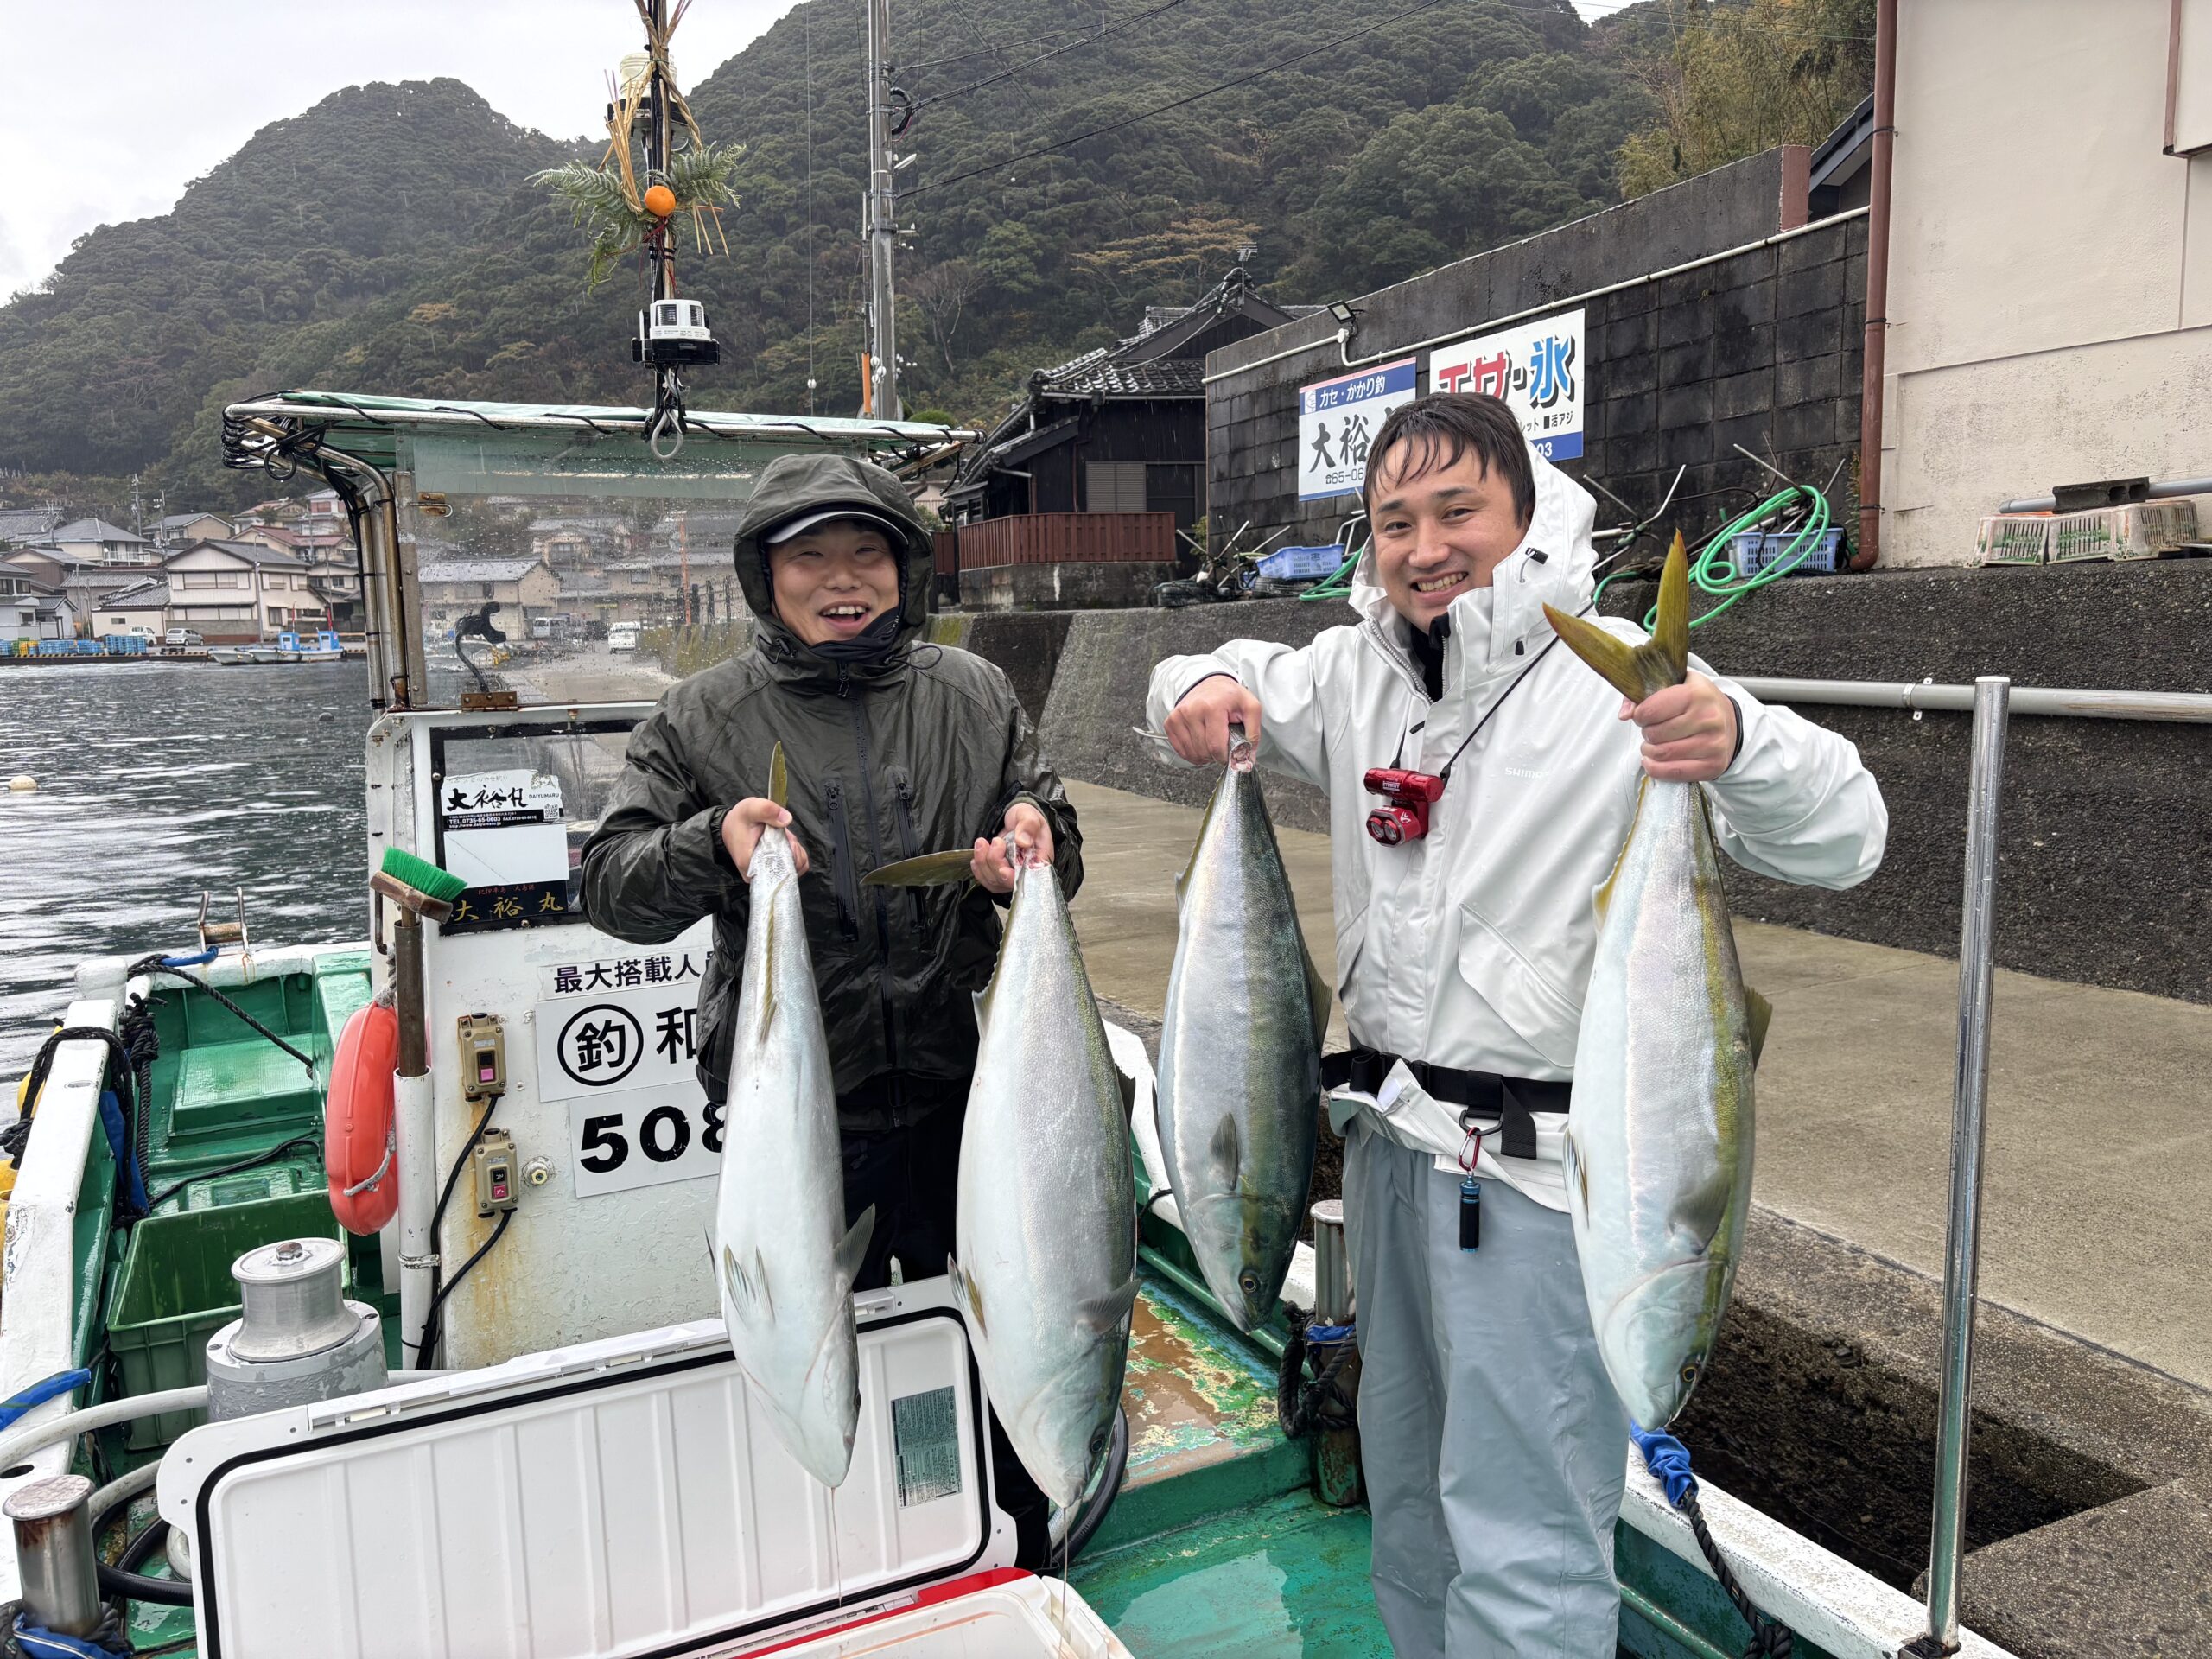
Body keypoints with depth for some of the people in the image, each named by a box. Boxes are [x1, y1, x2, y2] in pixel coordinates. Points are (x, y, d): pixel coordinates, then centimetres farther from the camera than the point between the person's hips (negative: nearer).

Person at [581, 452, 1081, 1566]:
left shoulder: (975, 697, 5)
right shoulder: (702, 720, 0)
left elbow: (1055, 848, 11)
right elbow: (609, 889, -3)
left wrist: (1035, 843, -13)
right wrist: (713, 844, -23)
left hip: (962, 1098, 2)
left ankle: (1027, 1579, 41)